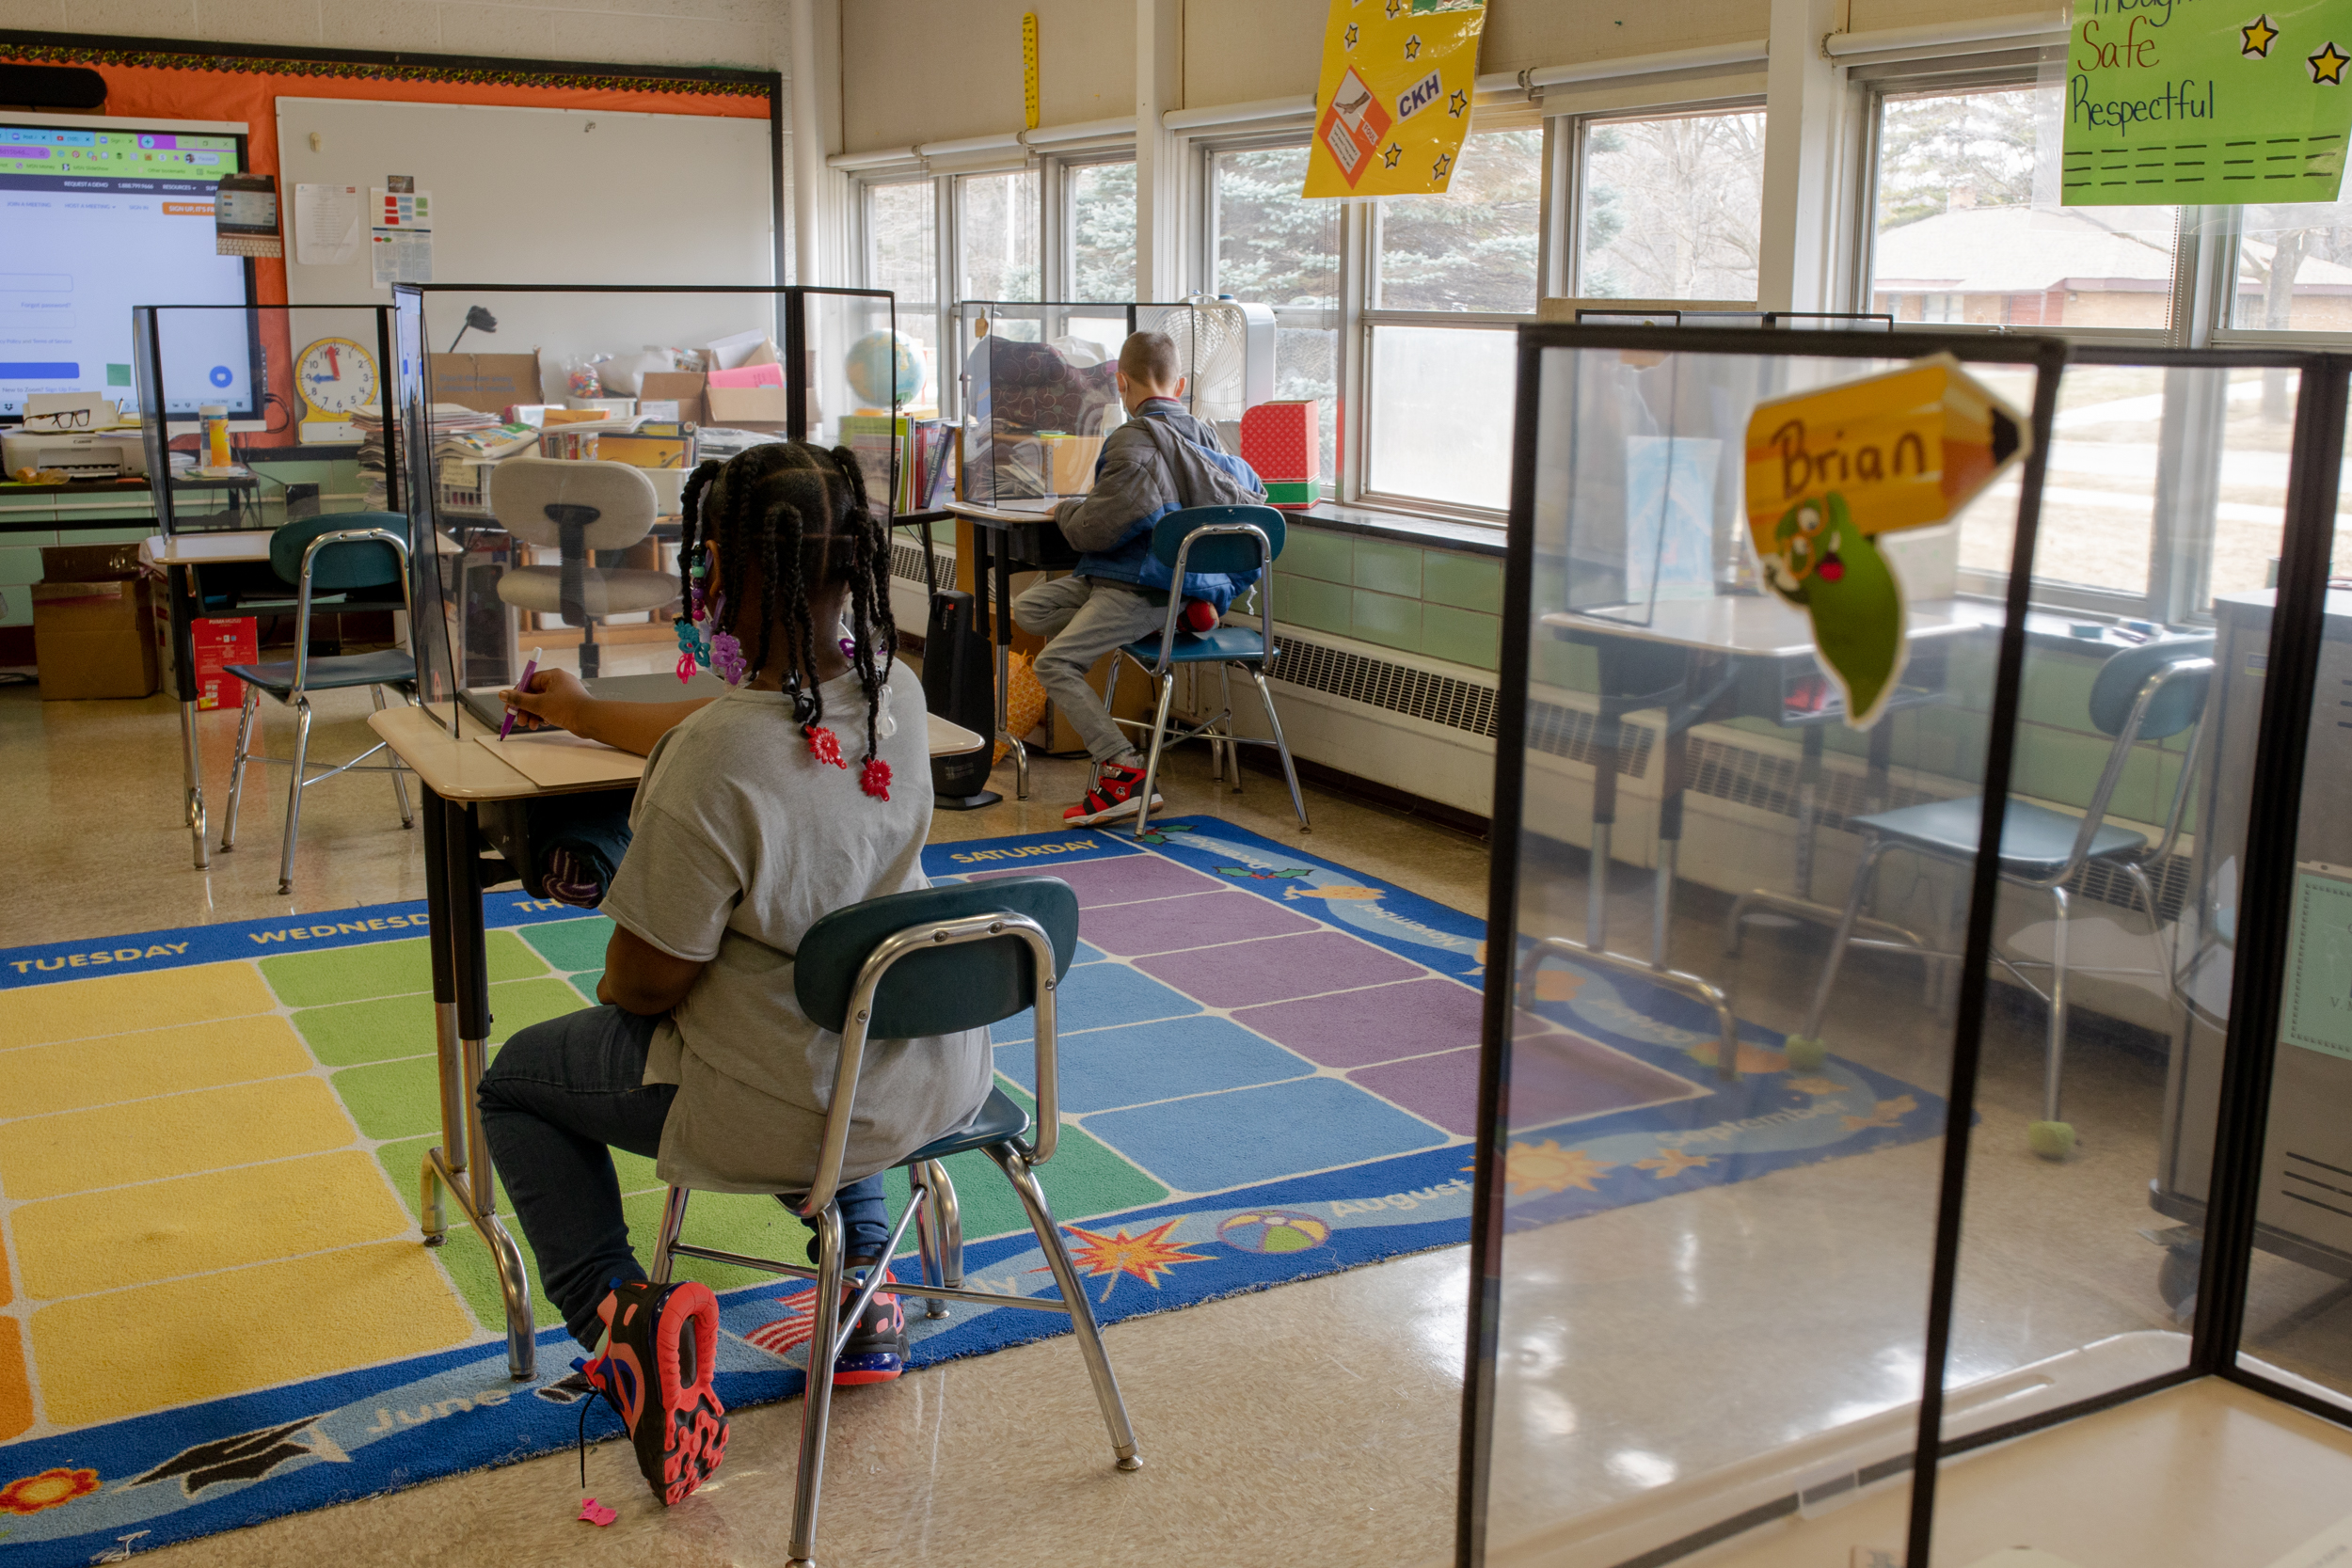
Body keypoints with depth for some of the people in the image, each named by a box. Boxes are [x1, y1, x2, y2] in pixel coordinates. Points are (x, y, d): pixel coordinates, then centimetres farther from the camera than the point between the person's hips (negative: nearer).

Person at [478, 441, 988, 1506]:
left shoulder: (711, 763, -28)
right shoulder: (895, 694, -7)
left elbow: (642, 987, -18)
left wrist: (609, 994, 8)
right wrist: (585, 716, 30)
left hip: (793, 1113, -6)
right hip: (932, 1079, 6)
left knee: (518, 1080, 19)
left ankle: (615, 1311, 3)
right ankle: (864, 1283, 36)